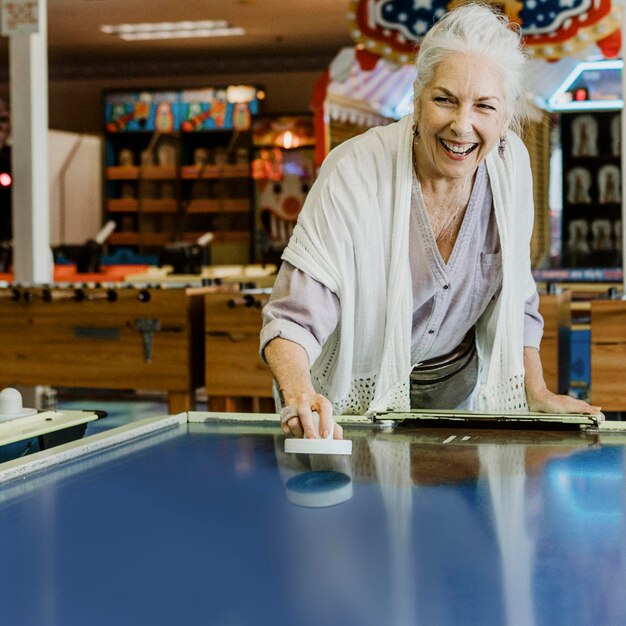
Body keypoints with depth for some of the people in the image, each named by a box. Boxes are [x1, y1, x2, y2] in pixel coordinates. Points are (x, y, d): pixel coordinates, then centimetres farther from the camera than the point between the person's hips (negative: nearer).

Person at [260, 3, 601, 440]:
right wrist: (300, 396, -47)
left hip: (461, 385, 4)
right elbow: (293, 317, -28)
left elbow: (515, 297, 5)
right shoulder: (355, 173, -25)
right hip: (361, 395, -3)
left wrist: (537, 394, 0)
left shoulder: (510, 163, -10)